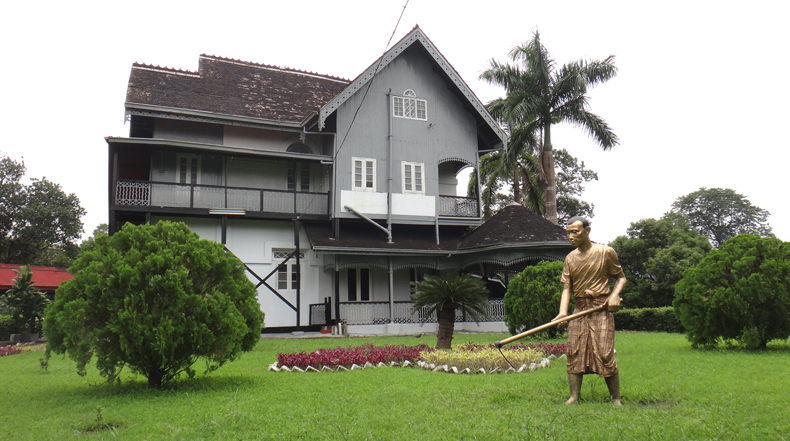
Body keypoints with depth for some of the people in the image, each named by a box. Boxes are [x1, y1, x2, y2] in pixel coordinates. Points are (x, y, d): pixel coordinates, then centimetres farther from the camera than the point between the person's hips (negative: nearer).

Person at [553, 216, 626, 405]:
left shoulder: (605, 252, -2)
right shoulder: (570, 258, 9)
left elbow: (621, 277, 7)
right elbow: (566, 288, 5)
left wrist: (614, 295, -12)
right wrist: (563, 312, -11)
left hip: (601, 308, -4)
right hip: (579, 309, 4)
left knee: (605, 354, -7)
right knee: (574, 353, -1)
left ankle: (616, 398, 6)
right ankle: (574, 397, 5)